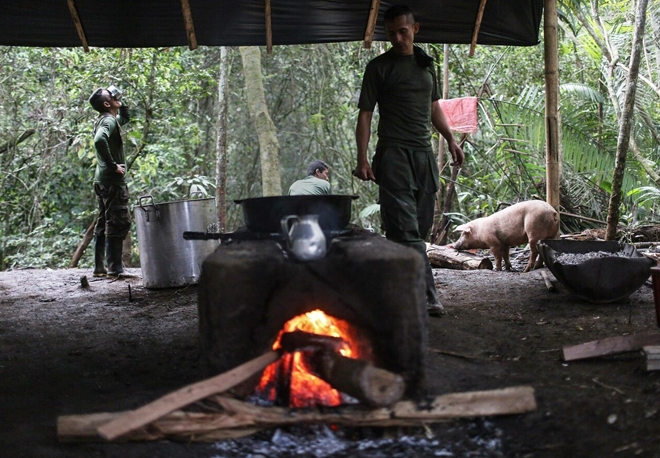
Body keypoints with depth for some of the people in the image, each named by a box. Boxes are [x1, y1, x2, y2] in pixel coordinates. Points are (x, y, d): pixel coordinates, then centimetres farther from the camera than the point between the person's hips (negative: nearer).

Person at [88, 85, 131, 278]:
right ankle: (115, 268, -8)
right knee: (119, 223, -8)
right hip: (112, 180, -10)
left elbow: (126, 117, 36)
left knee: (104, 223, 12)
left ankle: (99, 267, 15)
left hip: (102, 180, 10)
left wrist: (121, 103, 18)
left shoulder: (105, 120, 16)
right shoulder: (109, 120, -13)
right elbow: (100, 140, -34)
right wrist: (113, 165, -25)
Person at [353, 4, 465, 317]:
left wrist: (451, 140, 16)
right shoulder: (379, 67, 2)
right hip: (394, 154, -6)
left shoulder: (425, 64, 18)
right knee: (405, 228, -13)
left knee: (420, 228, 5)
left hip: (424, 154, 6)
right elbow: (365, 115, -2)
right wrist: (362, 159, -11)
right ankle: (426, 294, -16)